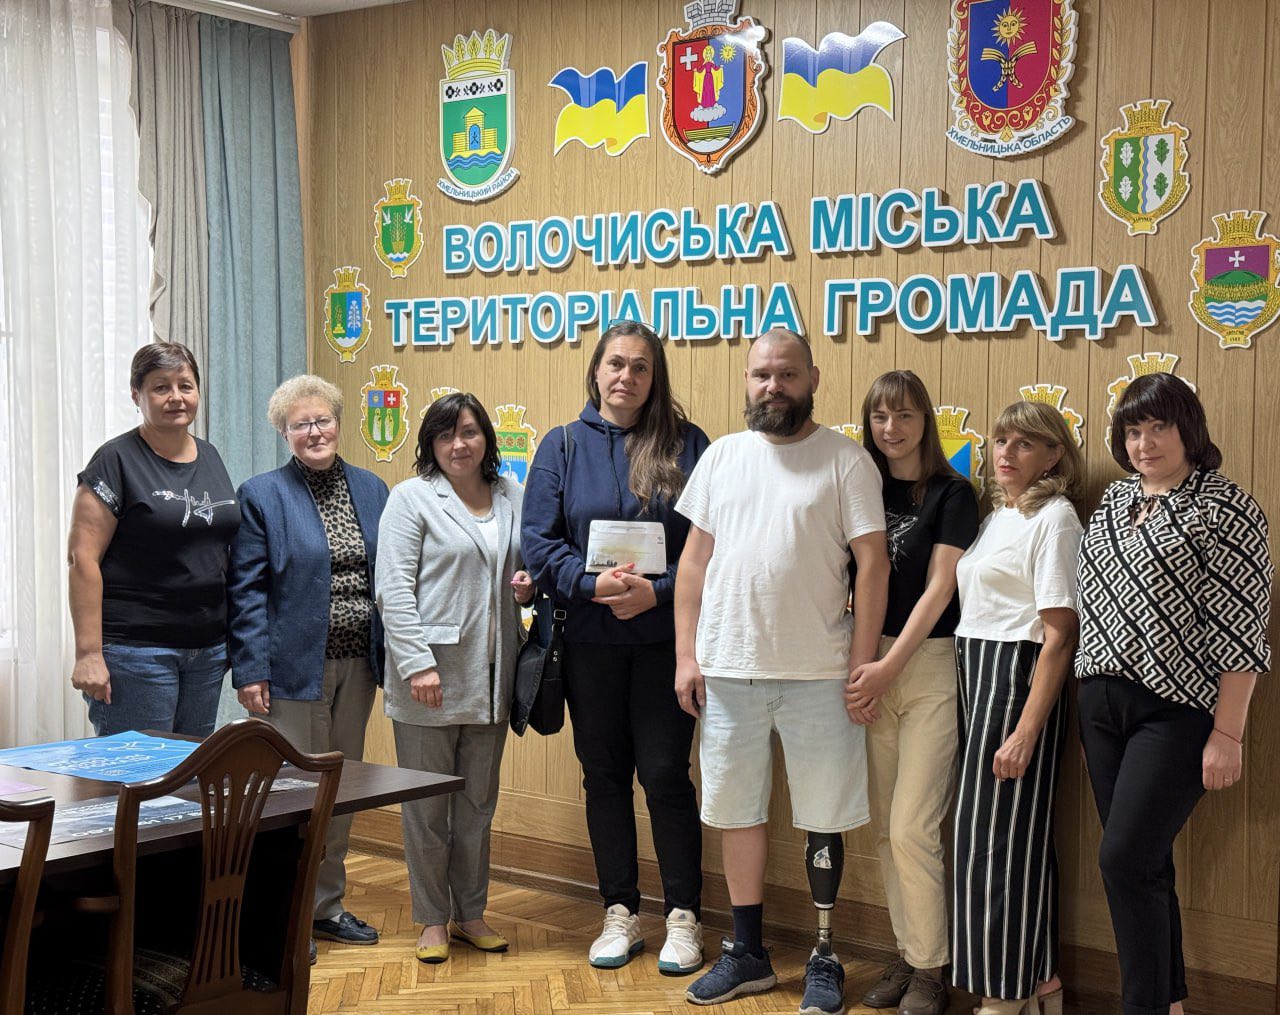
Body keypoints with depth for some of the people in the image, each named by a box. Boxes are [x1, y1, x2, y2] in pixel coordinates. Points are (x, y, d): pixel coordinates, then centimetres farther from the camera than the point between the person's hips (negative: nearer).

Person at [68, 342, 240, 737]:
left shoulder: (210, 457, 13)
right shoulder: (116, 460, -7)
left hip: (208, 650, 7)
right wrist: (88, 653, -19)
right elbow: (82, 558, -13)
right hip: (136, 652, -6)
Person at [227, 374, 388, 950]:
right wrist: (251, 671, -14)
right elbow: (247, 592, -7)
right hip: (295, 666, -5)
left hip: (357, 665, 5)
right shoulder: (263, 496, -4)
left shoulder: (371, 490, 9)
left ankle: (326, 906, 26)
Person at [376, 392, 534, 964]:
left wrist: (527, 586, 1)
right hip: (429, 679, -4)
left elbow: (522, 568, 25)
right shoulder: (411, 498, -3)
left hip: (490, 679, 5)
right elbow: (393, 589, -10)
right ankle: (432, 919, 18)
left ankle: (471, 913, 25)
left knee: (479, 801, 13)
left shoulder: (511, 496, 11)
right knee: (426, 804, 5)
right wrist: (417, 663, -18)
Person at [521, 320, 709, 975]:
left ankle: (683, 916, 13)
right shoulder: (563, 446, 5)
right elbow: (538, 541, -2)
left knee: (665, 775, -1)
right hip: (590, 643, 2)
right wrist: (592, 583, -17)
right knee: (604, 776, 10)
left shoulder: (686, 446, 0)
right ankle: (620, 913, 22)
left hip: (663, 638, -2)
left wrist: (658, 590, -17)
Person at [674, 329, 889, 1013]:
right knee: (736, 810, 11)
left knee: (822, 817, 4)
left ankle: (824, 958, 18)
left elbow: (873, 564, -5)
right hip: (726, 668, 4)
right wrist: (685, 655, 4)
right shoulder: (722, 456, 9)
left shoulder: (846, 461, -2)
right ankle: (747, 952, 24)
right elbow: (695, 559, 10)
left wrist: (861, 664, -10)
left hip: (816, 673, -3)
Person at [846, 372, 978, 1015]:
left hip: (931, 663, -5)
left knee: (912, 829, -7)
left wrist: (889, 666, -12)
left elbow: (938, 589, -7)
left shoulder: (951, 493, -2)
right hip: (872, 664, 5)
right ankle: (908, 954, 20)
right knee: (885, 827, 8)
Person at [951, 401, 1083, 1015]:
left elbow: (1059, 635, -15)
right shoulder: (996, 514, 16)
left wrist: (1026, 730, -20)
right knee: (1017, 837, 11)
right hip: (975, 674, 8)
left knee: (998, 837, -4)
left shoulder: (1054, 517, -9)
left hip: (1018, 677, -8)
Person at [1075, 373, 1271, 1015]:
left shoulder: (1224, 507, -8)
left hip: (1176, 713, -7)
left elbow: (1241, 629, -12)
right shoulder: (1116, 498, 13)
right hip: (1103, 703, 7)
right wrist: (1089, 700, 14)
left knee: (1124, 860, -12)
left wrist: (1227, 733, -15)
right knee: (1144, 864, 11)